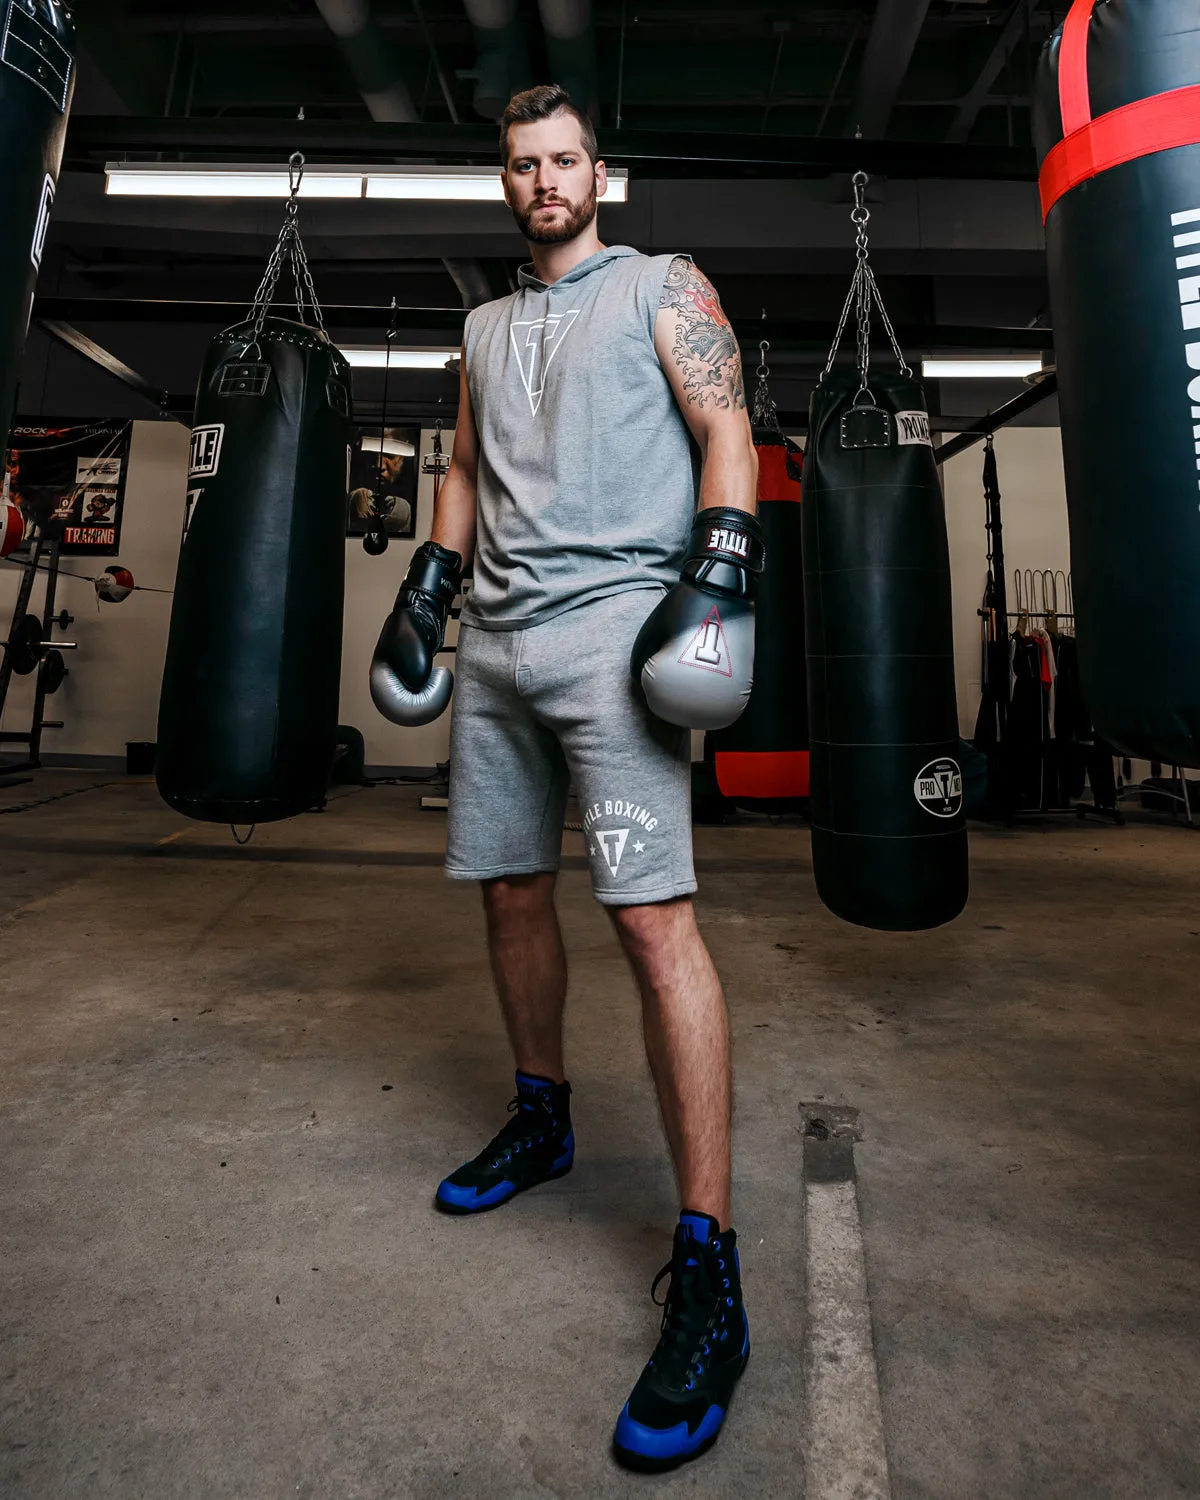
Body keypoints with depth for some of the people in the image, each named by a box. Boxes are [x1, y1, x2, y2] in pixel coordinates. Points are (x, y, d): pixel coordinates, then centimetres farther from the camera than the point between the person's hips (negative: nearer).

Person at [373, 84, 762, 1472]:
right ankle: (542, 1122, 29)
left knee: (653, 914, -16)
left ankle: (707, 1270, -8)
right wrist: (425, 588, 16)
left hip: (613, 625, -6)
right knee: (511, 892, 8)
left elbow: (725, 432, 1)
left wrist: (720, 570, -15)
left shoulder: (664, 287, 12)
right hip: (496, 640, 7)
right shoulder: (487, 328, 28)